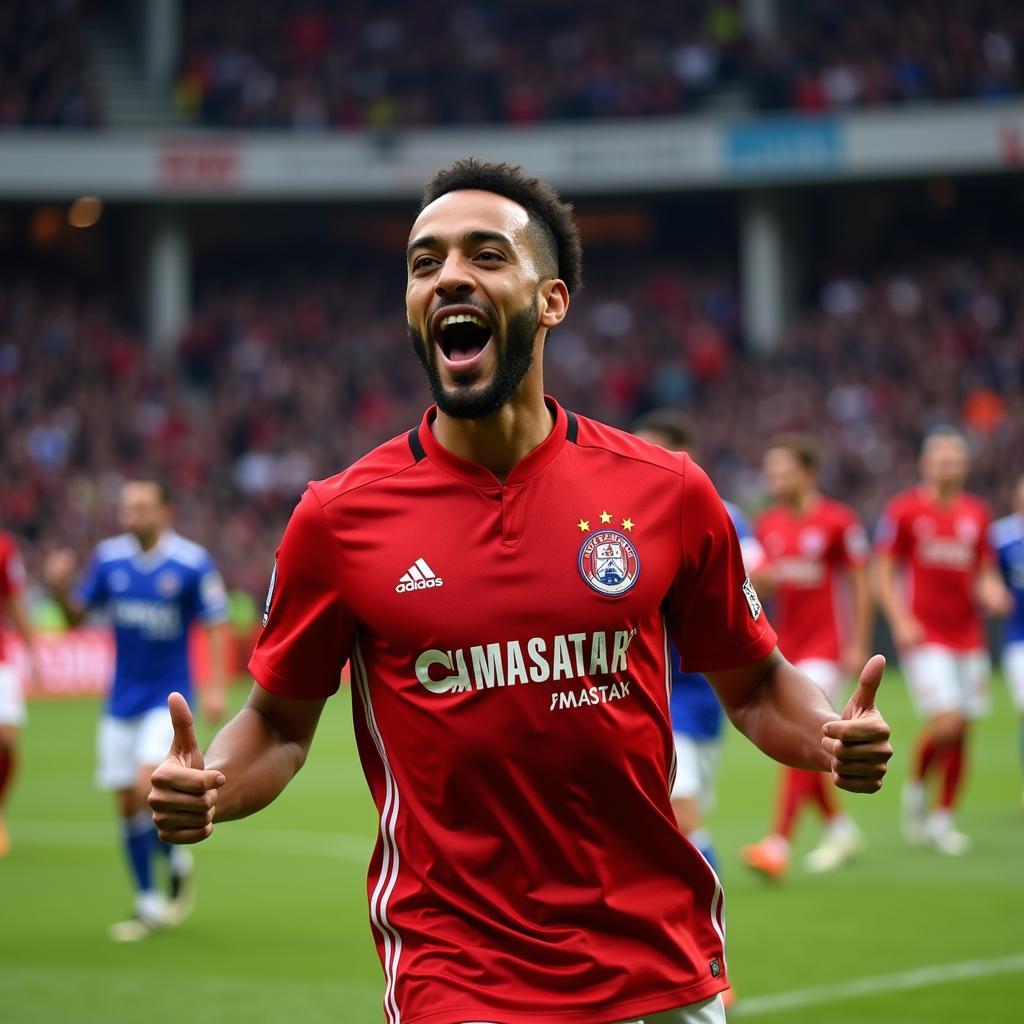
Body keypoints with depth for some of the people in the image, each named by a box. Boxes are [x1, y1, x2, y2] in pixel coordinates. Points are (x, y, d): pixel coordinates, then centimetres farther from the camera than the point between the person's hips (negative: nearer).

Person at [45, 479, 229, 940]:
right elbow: (77, 614, 9)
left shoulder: (192, 563, -10)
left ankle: (177, 860, 9)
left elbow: (216, 625, -6)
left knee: (147, 786, -20)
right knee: (127, 803, 5)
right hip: (122, 699, 4)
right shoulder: (109, 557, 1)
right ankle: (149, 905, 18)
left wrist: (215, 687, -13)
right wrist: (60, 588, -12)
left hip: (169, 697, -4)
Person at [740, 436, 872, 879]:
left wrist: (858, 646, -8)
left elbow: (860, 585, -5)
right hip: (786, 649, 6)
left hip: (825, 648, -6)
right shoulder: (767, 524, 8)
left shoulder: (838, 521, -8)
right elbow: (758, 582, 16)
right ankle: (840, 829, 27)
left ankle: (778, 846, -20)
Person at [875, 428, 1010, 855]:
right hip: (924, 637, -5)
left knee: (961, 733, 4)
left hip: (968, 637, 5)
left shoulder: (977, 512, 10)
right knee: (947, 721, -17)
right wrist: (900, 620, -11)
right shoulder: (903, 510, -3)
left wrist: (991, 591, -4)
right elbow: (883, 571, 0)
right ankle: (916, 787, 10)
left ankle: (942, 819, 17)